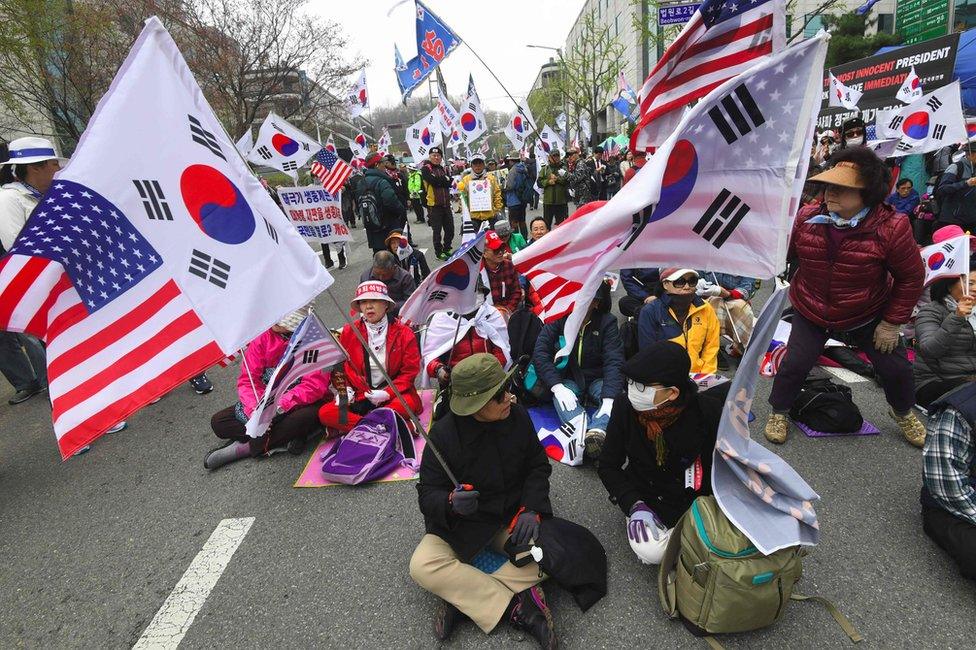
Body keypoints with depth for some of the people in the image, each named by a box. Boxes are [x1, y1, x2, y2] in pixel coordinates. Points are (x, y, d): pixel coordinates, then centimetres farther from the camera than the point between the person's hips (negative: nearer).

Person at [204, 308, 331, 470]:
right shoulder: (263, 336, -4)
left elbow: (315, 385, -23)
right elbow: (247, 379, -6)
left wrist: (278, 406, -31)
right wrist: (255, 409, -25)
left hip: (304, 402, -5)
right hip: (267, 403, 5)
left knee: (304, 417, -38)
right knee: (218, 422, -7)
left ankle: (245, 448, -17)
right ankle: (285, 438, -19)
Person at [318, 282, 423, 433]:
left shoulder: (403, 333, -3)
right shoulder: (349, 332, 4)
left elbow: (410, 370, -4)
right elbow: (340, 364, 12)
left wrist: (387, 393, -15)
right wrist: (345, 389, -5)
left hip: (395, 394, -3)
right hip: (360, 396, 3)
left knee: (408, 403, -37)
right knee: (325, 413, -22)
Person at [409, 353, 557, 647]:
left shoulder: (518, 416, -11)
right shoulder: (444, 433, -20)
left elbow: (538, 466, 1)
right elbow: (427, 494, -15)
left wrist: (530, 509, -15)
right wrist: (451, 502, -38)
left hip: (514, 516, 2)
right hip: (461, 524, -2)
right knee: (422, 567, -27)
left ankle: (464, 594, -19)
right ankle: (515, 607, -20)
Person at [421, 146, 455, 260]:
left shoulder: (444, 169, 15)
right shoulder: (426, 168, -3)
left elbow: (450, 182, 0)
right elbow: (434, 181, -19)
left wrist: (440, 180, -13)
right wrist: (445, 179, -6)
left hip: (446, 204, 6)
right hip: (434, 205, -6)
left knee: (450, 229, 11)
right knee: (437, 231, 2)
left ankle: (446, 249, 29)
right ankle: (438, 252, 14)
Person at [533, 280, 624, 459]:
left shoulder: (607, 321, -8)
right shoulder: (558, 319, -7)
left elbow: (614, 361, -18)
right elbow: (540, 352, -14)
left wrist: (609, 398, -35)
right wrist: (557, 386, -29)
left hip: (598, 380, 0)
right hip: (568, 380, 0)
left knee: (619, 395, -31)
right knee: (560, 396, -33)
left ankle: (597, 432, -56)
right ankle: (585, 435, -56)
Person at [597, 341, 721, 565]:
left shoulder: (707, 412, -19)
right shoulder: (625, 406, -16)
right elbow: (608, 465, -7)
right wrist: (635, 506, -19)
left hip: (693, 499, 0)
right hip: (645, 497, 0)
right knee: (651, 552, -20)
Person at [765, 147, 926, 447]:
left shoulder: (891, 227, -21)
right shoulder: (807, 217, -16)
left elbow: (911, 277, -10)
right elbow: (783, 253, 1)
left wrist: (892, 322, -9)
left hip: (867, 317, 0)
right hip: (811, 313, 0)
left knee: (896, 367, 11)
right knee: (795, 363, -5)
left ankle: (903, 412, 44)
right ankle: (778, 412, 22)